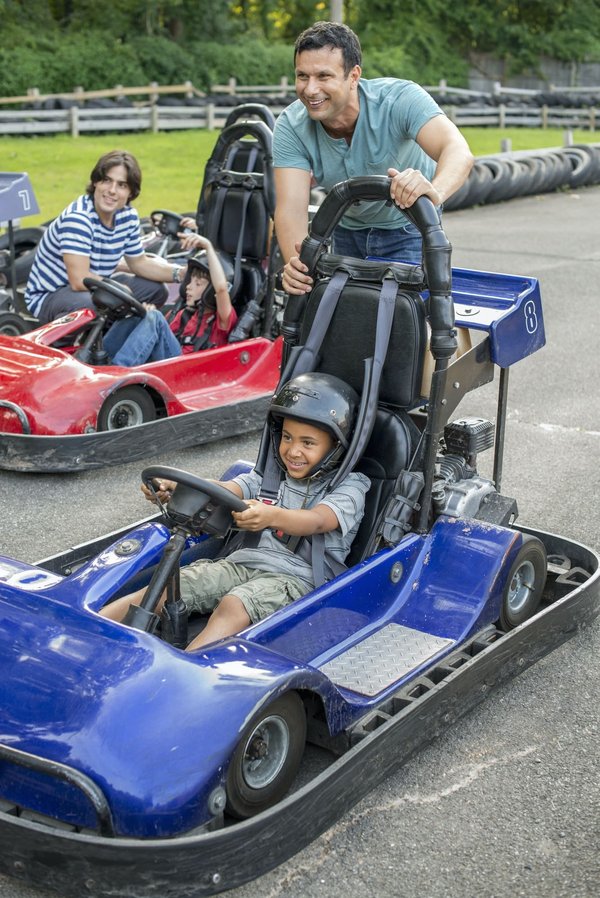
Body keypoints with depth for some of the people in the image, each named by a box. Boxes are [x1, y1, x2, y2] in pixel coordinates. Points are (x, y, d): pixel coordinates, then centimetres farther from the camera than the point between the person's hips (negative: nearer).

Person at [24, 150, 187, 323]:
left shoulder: (128, 216, -2)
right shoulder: (77, 218, -27)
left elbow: (139, 263, 11)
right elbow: (80, 280, -33)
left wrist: (180, 273, -6)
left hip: (93, 289, 8)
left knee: (155, 289, 6)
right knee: (89, 304, -39)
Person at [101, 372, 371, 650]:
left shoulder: (349, 486, 2)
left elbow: (317, 521, -19)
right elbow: (223, 490, 0)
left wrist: (272, 516, -41)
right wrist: (175, 488, -21)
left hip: (295, 576, -5)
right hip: (242, 561, 5)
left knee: (233, 606, -35)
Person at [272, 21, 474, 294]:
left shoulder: (399, 99, -31)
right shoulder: (290, 127, -23)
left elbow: (458, 150, -46)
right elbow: (291, 207, -32)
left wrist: (435, 192, -69)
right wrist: (295, 262, -53)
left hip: (407, 230, -3)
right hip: (347, 231, 3)